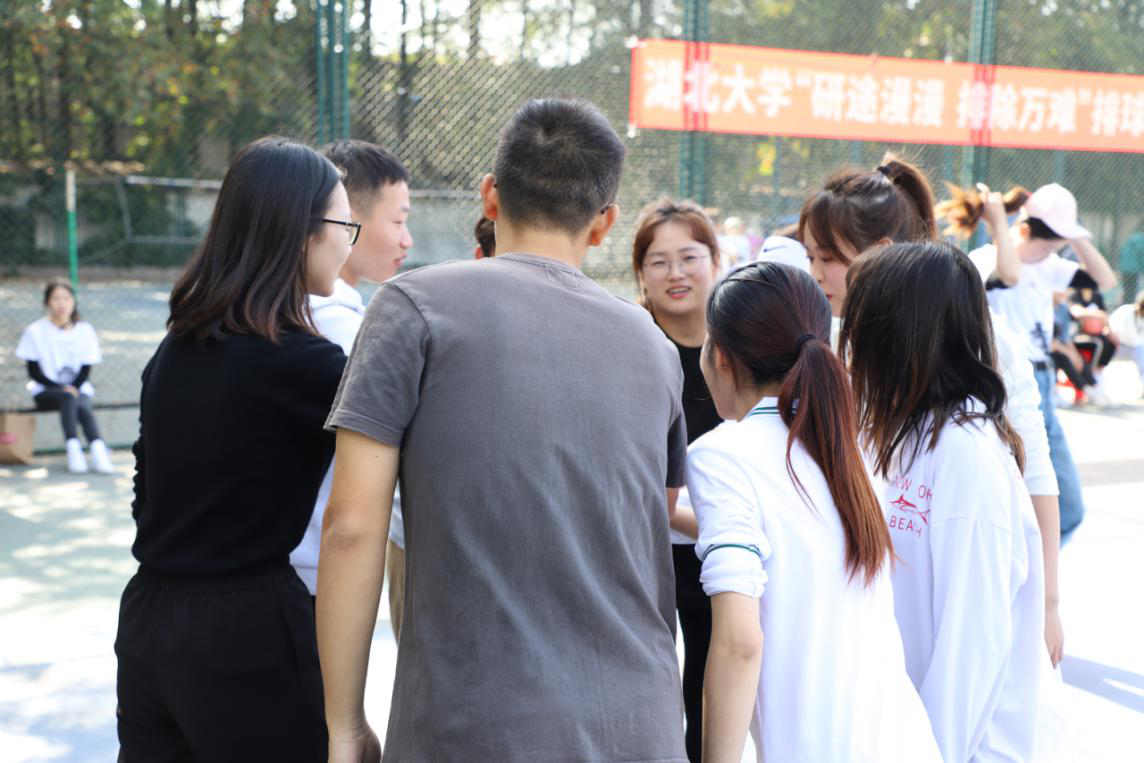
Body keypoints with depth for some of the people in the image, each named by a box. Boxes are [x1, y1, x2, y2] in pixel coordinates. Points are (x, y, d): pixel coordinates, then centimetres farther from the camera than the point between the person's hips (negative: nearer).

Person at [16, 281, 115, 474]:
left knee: (84, 406, -33)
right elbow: (34, 371, -3)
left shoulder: (85, 330, 6)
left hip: (78, 389, 2)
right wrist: (62, 388, -16)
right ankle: (73, 450, -43)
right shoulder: (35, 331, 0)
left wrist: (73, 388, -14)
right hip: (45, 391, -2)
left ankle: (98, 450, -48)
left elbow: (86, 369, 5)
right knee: (68, 398, -36)